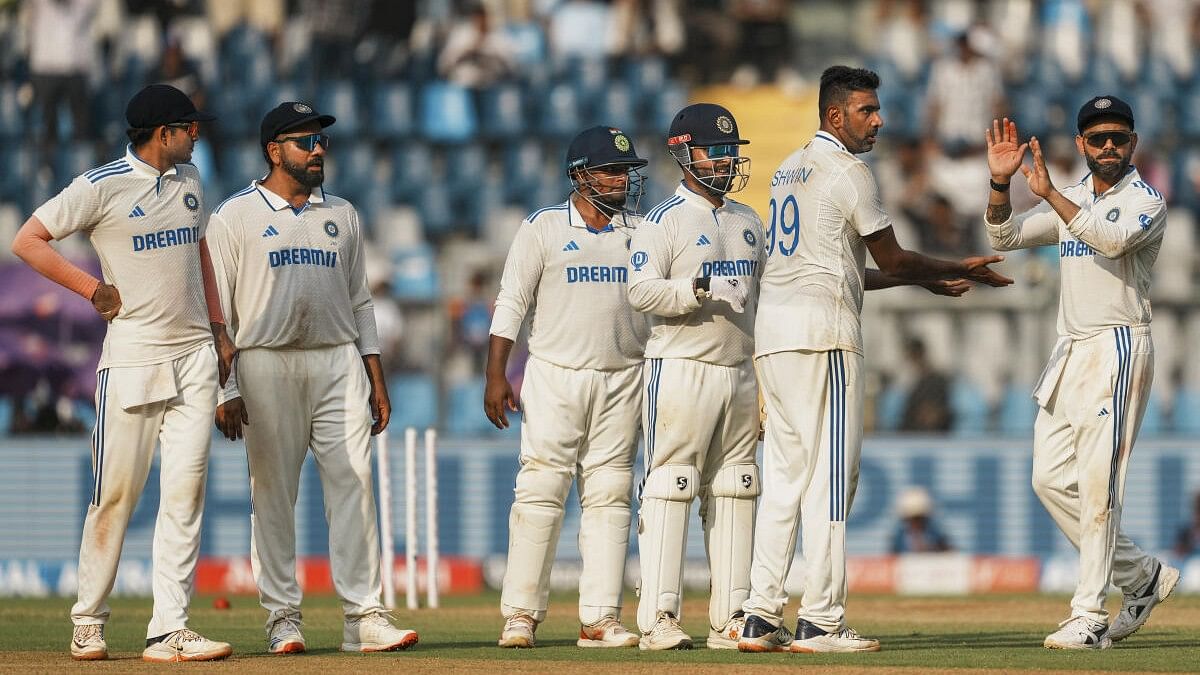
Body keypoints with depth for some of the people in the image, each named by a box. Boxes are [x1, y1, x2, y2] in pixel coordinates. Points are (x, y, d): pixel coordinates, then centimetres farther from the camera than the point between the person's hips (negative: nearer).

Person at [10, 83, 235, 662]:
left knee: (185, 490, -3)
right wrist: (94, 290, -9)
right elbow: (27, 241, -7)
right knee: (116, 493, -2)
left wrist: (217, 326, 19)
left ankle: (169, 631, -5)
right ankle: (88, 623, 12)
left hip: (195, 355, 5)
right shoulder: (102, 186, -8)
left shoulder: (188, 179, 12)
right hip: (132, 358, -5)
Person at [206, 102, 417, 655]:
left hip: (339, 363, 4)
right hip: (267, 364, -4)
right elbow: (216, 311, 0)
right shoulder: (235, 217, 2)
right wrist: (224, 392, -8)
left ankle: (363, 616, -4)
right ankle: (283, 618, 4)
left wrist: (376, 380, 11)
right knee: (273, 494, -1)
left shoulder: (341, 216, 16)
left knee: (353, 486, -3)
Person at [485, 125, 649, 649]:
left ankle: (599, 618, 2)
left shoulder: (640, 233, 11)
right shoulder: (544, 227, 2)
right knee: (540, 491, -7)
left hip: (622, 379, 3)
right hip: (555, 375, -3)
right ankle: (520, 615, -5)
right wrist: (496, 375, -9)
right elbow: (511, 301, 0)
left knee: (609, 498, 1)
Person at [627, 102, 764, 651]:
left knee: (734, 493, 7)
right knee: (668, 488, -8)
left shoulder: (748, 222, 17)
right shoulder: (665, 220, -5)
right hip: (680, 370, -7)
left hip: (739, 373, 7)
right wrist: (692, 291, -29)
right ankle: (658, 618, -10)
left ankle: (730, 618, 10)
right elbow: (641, 291, -15)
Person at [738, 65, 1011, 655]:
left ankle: (761, 620, 6)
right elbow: (892, 261, -2)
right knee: (831, 472, -7)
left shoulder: (789, 170, 21)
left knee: (784, 475, 10)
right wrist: (961, 269, 13)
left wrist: (925, 279, 26)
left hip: (771, 333, 9)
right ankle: (820, 623, -10)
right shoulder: (847, 170, -6)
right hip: (821, 331, -9)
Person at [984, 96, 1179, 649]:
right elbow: (1005, 237, 11)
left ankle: (1089, 618, -12)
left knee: (1097, 484, -12)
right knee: (1051, 479, 5)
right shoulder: (1070, 202, 17)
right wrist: (1001, 182, -6)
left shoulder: (1145, 201, -5)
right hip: (1069, 352, 8)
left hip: (1117, 348, -8)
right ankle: (1141, 575, 19)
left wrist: (1048, 192, -26)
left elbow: (1114, 238, -26)